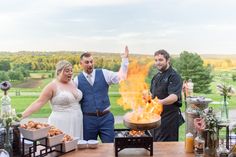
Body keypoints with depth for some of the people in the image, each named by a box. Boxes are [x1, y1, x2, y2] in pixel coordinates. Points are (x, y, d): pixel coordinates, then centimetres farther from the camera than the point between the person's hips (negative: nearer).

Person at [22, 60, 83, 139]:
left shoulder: (72, 83, 10)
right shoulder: (52, 86, -6)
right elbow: (38, 103, -9)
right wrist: (22, 115, -15)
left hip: (76, 124, 5)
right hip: (61, 125, -5)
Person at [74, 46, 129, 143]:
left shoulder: (103, 74, 3)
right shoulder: (77, 80, 2)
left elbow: (122, 77, -4)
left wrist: (125, 59, -11)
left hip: (106, 117, 0)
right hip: (88, 119, 0)